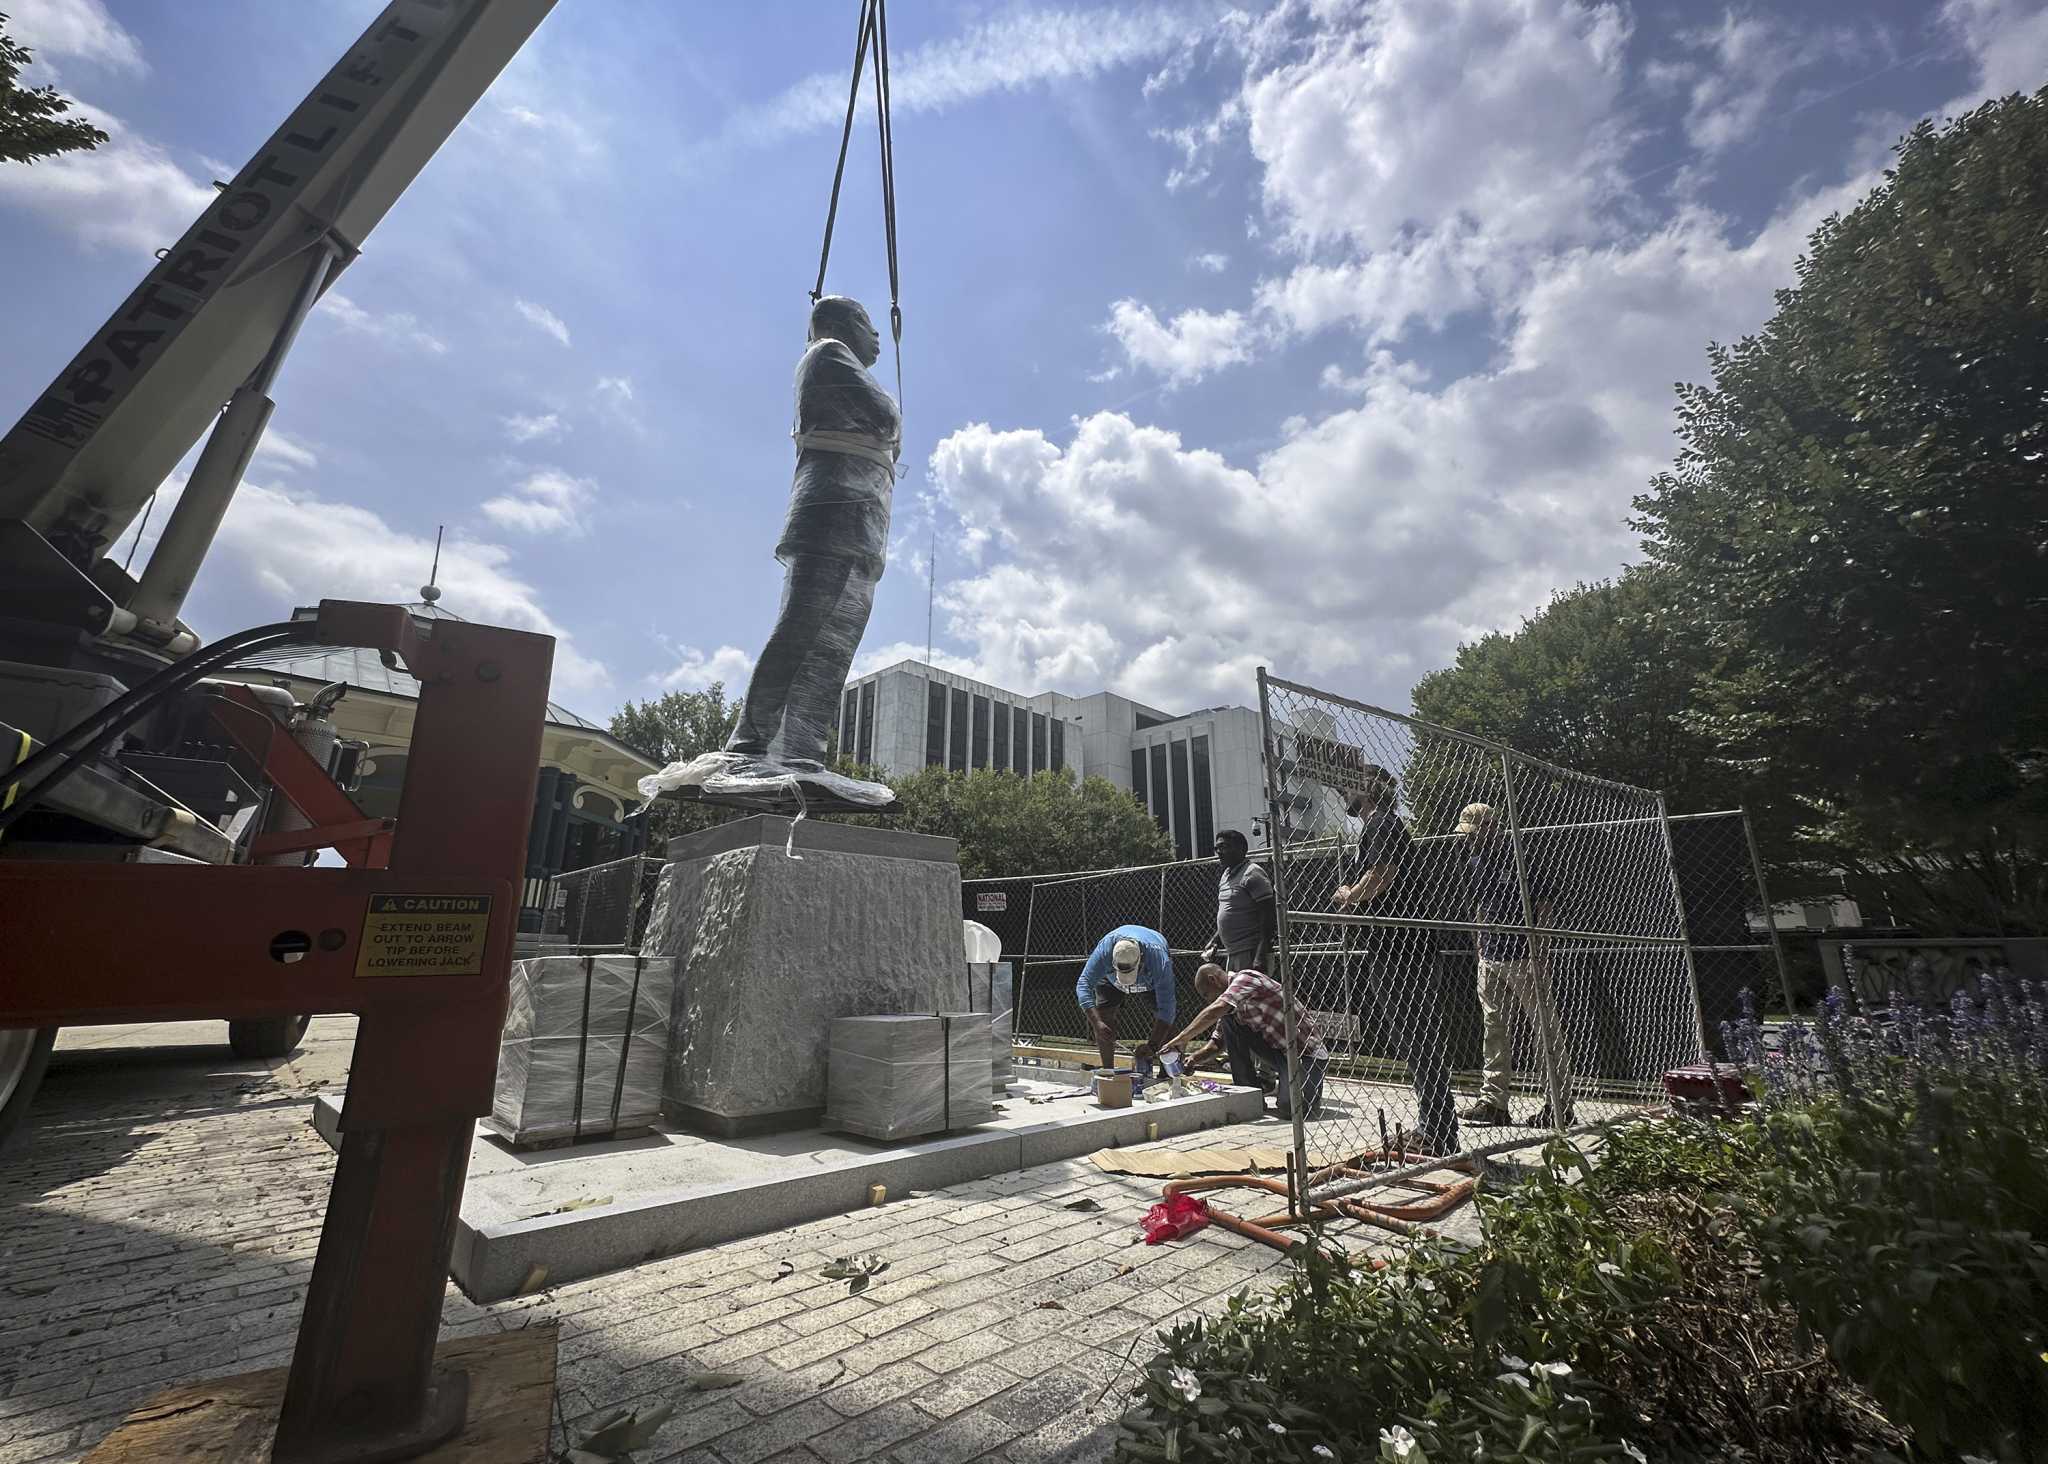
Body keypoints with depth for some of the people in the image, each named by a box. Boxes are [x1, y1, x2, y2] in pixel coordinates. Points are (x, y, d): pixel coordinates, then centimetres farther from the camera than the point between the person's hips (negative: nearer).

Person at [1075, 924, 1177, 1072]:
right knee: (1100, 1012, -16)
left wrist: (1153, 1046, -47)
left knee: (1165, 1017, -17)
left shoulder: (1159, 959, -45)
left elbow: (1165, 1008, -41)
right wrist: (1097, 1023, -59)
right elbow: (1083, 985, -46)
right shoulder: (1103, 951, -44)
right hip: (1111, 980, 1)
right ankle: (1108, 1070, -4)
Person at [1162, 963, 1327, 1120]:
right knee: (1229, 1021, -8)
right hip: (1280, 1053, 8)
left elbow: (1214, 1011, -34)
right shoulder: (1231, 1005, 10)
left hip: (1309, 1054, -8)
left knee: (1291, 1109, -29)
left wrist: (1181, 1039, -31)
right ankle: (1249, 1092, 1)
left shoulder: (1245, 978, -18)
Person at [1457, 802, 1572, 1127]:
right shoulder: (1473, 863, 10)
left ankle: (1560, 1104, 12)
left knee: (1545, 1028, 3)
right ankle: (1493, 1100, 13)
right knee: (1492, 1028, 8)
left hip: (1524, 957, -7)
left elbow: (1543, 903, -9)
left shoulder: (1520, 857, -10)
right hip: (1489, 957, 7)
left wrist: (1540, 949, -14)